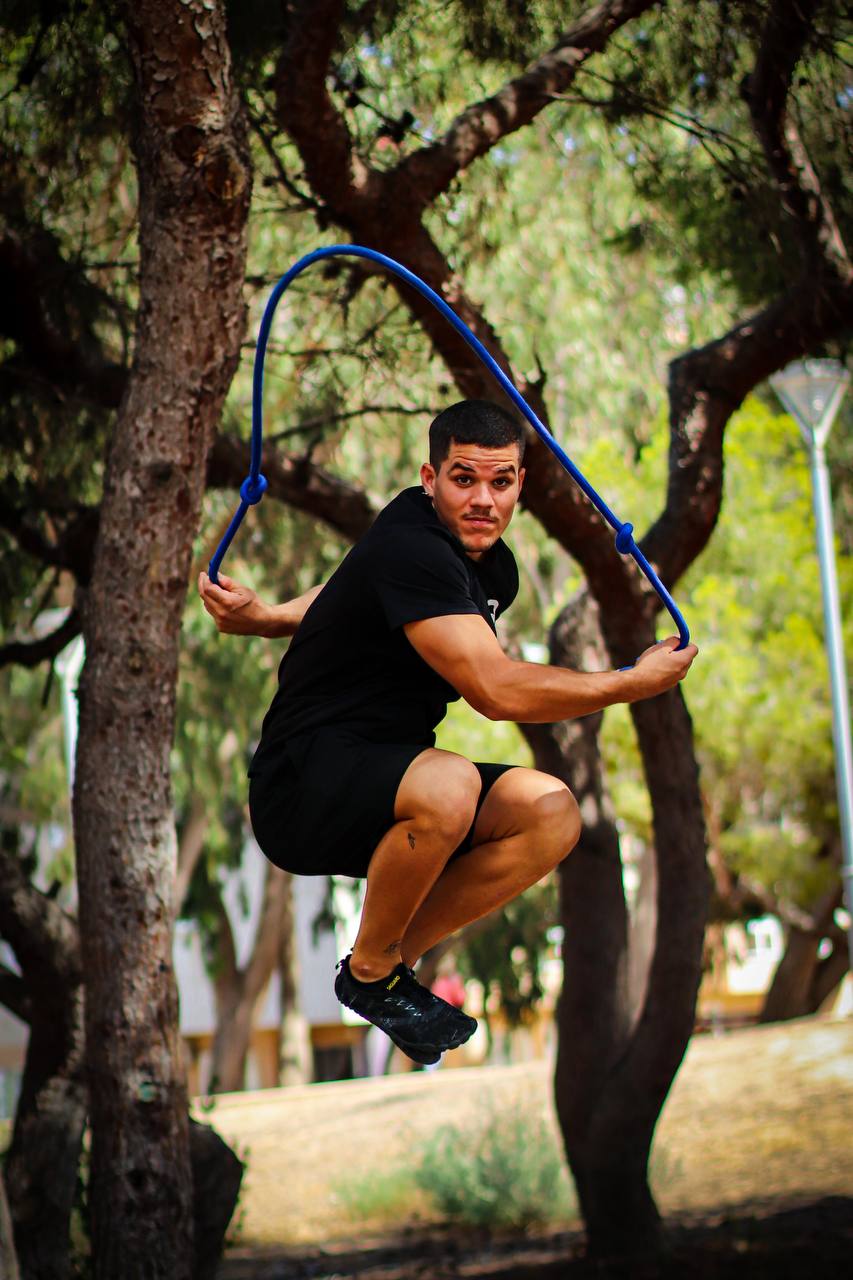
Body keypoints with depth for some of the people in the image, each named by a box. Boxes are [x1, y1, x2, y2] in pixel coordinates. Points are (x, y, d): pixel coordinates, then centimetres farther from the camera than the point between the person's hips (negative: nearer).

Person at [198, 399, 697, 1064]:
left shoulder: (496, 569, 8)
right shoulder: (411, 549, -21)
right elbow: (498, 691, -29)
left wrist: (267, 617, 15)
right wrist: (636, 683, -17)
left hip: (386, 782, 9)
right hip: (301, 790, -9)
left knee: (552, 812, -10)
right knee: (449, 786, -37)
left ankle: (394, 958, 1)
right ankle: (370, 971, -10)